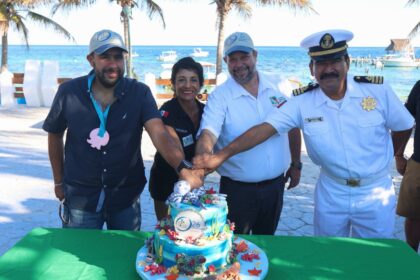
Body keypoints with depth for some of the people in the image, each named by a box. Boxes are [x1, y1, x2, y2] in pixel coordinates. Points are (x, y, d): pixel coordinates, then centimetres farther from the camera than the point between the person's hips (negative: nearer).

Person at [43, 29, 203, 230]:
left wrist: (182, 167, -41)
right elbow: (55, 136, 6)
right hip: (80, 196, 0)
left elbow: (159, 135, -24)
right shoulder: (69, 92, -9)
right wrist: (58, 181, 9)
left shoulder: (139, 93, -11)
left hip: (126, 197, 1)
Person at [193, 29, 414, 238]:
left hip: (376, 193, 0)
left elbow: (403, 127, 2)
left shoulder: (378, 90, -13)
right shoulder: (302, 102, -13)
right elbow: (263, 129, -21)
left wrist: (383, 160, 10)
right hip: (331, 194, 1)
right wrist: (220, 156, -30)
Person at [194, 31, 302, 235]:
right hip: (237, 188, -3)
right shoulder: (219, 97, -12)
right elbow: (208, 135, -26)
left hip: (275, 184, 3)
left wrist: (296, 164, 11)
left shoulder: (278, 87, -1)